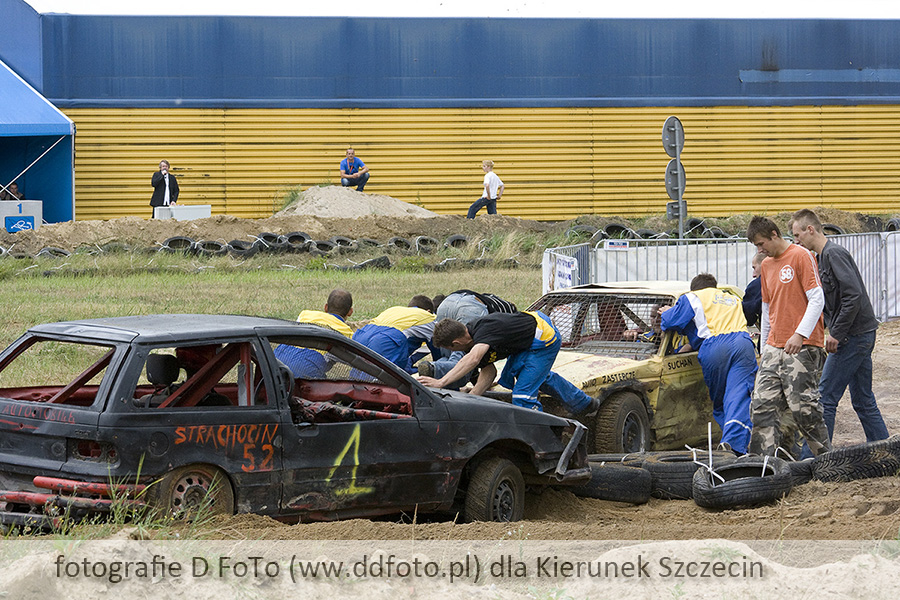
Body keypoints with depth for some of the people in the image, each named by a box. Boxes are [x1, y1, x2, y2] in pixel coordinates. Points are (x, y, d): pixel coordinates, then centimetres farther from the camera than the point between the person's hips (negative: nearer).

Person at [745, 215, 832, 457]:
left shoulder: (801, 256, -6)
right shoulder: (766, 265, 18)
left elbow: (817, 299, -12)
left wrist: (800, 334, -20)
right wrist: (764, 347, 23)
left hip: (802, 347, -7)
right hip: (775, 347, 7)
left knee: (803, 407, -9)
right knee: (762, 405, -3)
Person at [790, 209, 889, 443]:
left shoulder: (834, 254, -14)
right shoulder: (825, 256, 17)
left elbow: (853, 296, -23)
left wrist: (836, 334, -20)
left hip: (853, 336, -10)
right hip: (862, 335, 10)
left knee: (825, 398, -8)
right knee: (863, 400, 13)